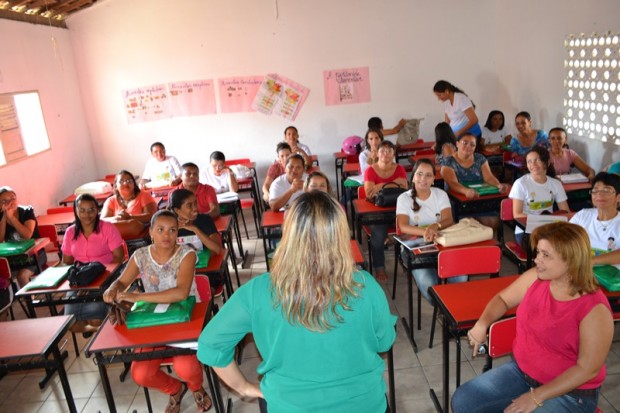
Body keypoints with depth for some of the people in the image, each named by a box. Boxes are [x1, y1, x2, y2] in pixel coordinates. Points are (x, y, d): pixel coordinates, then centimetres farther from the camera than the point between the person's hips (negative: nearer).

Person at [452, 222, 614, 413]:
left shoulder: (594, 310, -23)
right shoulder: (536, 277, -8)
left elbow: (587, 369, -18)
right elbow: (503, 299, 8)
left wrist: (536, 397, -20)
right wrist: (482, 323, -11)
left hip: (569, 393, -6)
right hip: (521, 371, 6)